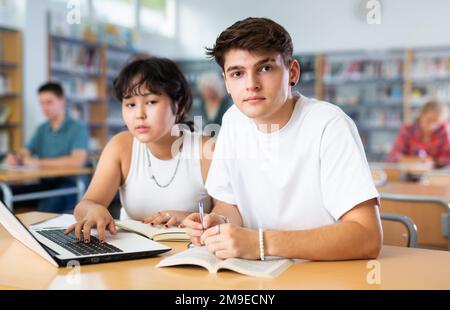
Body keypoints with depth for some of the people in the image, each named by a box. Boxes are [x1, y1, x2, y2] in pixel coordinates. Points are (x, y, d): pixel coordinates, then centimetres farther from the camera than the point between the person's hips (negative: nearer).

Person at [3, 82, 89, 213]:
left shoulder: (78, 128, -4)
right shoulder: (42, 129, 18)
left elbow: (77, 161, -18)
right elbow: (25, 154, 15)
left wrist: (40, 162, -18)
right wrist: (15, 158, -11)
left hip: (70, 184, -6)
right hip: (45, 183, 6)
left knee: (46, 206, -38)